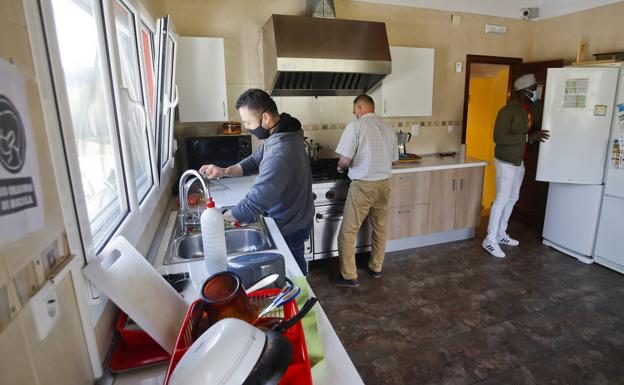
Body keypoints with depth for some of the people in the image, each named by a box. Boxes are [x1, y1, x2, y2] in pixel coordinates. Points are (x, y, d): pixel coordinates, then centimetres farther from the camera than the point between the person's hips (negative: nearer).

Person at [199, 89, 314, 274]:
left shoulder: (280, 154, -37)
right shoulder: (281, 133, -4)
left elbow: (255, 202, -33)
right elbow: (255, 160, 5)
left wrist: (220, 217, -17)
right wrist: (224, 171, -12)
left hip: (290, 227, -9)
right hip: (294, 217, 9)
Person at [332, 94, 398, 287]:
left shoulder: (355, 126, -11)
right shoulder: (388, 129, 8)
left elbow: (345, 160, -18)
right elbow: (393, 160, 15)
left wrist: (340, 167, 4)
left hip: (363, 186, -7)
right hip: (384, 184, 7)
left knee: (348, 232, 4)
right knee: (380, 228, 18)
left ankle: (349, 276, 11)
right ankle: (375, 268, 33)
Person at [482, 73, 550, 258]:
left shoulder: (531, 108, 8)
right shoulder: (508, 110, -18)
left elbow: (533, 129, 18)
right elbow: (499, 137, -24)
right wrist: (528, 137, -26)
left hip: (519, 161, 9)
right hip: (506, 161, -9)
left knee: (512, 198, 14)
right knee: (502, 198, -7)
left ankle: (501, 234, 26)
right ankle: (490, 240, 1)